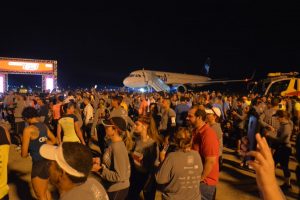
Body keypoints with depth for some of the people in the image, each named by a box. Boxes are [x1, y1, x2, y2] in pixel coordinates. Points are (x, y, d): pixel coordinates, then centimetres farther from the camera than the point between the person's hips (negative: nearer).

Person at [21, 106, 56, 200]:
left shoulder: (28, 129, -17)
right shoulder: (44, 126, 3)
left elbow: (24, 154, -13)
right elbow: (53, 140, 19)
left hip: (39, 164, -7)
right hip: (48, 160, 7)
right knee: (45, 191, 28)